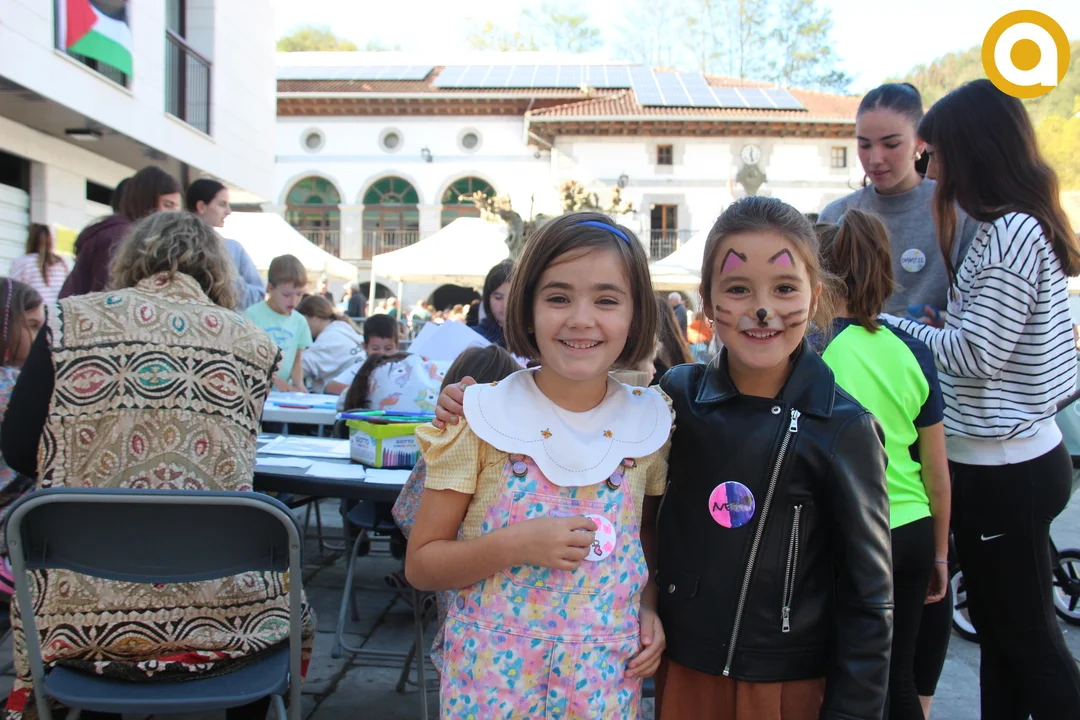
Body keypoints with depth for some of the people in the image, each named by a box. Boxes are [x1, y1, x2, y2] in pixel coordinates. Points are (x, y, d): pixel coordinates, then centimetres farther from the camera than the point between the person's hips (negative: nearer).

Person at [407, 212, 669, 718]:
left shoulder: (649, 423, -3)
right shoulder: (480, 417, -11)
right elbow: (421, 564, -7)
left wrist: (648, 606, -4)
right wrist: (515, 546, -22)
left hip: (607, 678, 2)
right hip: (494, 676, -2)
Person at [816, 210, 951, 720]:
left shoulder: (812, 354, -14)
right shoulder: (912, 353, 1)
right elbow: (937, 472, 7)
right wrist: (940, 552, 19)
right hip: (914, 534, 5)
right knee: (899, 677, 19)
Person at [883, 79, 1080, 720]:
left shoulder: (1013, 232, -19)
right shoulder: (1025, 225, 12)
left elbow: (974, 354, -21)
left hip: (1003, 469, -10)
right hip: (1018, 455, 10)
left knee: (1026, 633, 4)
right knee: (999, 625, 19)